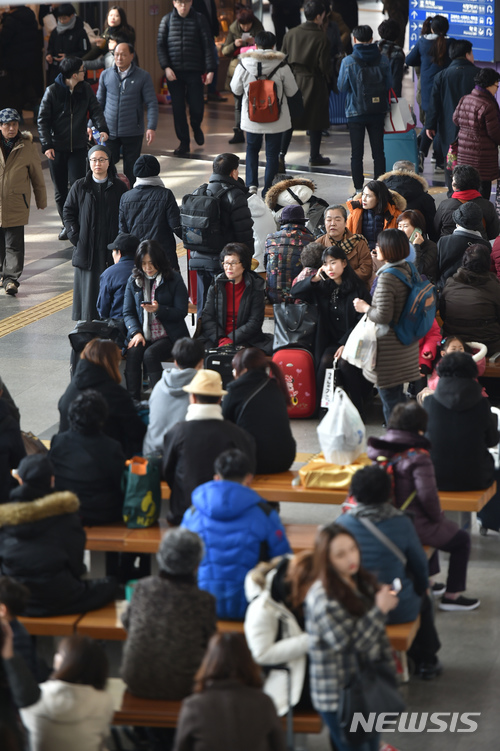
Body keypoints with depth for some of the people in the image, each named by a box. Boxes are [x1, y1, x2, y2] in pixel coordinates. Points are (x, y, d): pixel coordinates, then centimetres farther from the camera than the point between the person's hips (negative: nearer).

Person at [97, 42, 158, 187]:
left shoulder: (143, 77, -1)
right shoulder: (106, 75, 6)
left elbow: (152, 104, -2)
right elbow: (99, 102, 14)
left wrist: (151, 127, -13)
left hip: (133, 132, -1)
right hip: (109, 131, 1)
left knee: (131, 170, 7)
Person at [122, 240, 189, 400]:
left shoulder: (174, 280, -1)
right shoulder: (134, 281, 11)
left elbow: (181, 312, -4)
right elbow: (128, 312, 10)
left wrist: (158, 309, -22)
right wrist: (136, 332, -9)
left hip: (168, 336, -3)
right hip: (143, 334, 3)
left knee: (150, 354, -32)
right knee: (133, 353, -28)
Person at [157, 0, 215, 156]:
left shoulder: (199, 19, 2)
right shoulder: (167, 20, 5)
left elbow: (208, 45, 0)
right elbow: (160, 45, 4)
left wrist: (210, 69, -7)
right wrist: (166, 67, -8)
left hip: (194, 72, -1)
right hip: (174, 72, 1)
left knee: (197, 107, -2)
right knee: (178, 108, 0)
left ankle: (196, 127, 31)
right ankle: (184, 142, 11)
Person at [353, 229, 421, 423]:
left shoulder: (387, 277, -23)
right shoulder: (408, 270, 3)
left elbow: (383, 316, -25)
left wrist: (365, 308, -8)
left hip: (389, 348, -9)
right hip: (406, 346, 9)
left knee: (390, 399, 1)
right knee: (398, 395, 20)